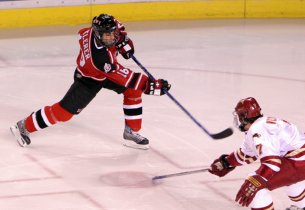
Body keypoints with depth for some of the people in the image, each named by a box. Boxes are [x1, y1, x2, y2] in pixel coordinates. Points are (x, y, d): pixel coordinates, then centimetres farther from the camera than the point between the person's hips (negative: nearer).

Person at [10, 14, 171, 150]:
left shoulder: (97, 29, -27)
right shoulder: (99, 57, -45)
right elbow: (125, 77, -42)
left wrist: (123, 38, -8)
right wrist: (151, 85, -42)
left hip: (107, 70, 8)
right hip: (88, 79, -8)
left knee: (133, 91, -4)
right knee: (65, 111, -3)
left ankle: (131, 132, 8)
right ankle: (24, 127, 14)